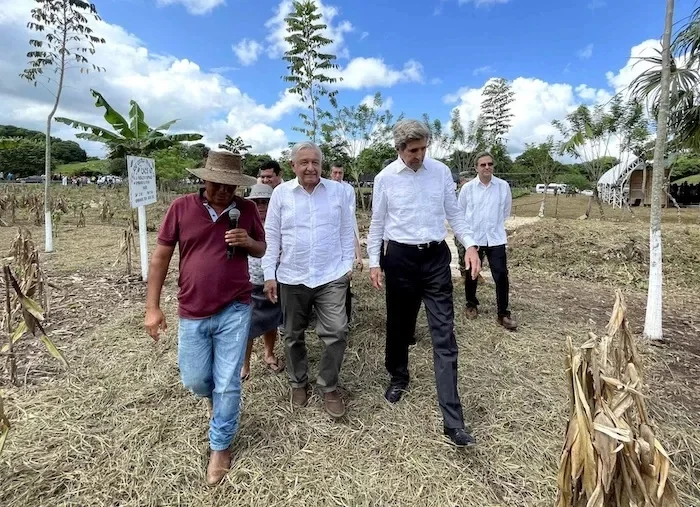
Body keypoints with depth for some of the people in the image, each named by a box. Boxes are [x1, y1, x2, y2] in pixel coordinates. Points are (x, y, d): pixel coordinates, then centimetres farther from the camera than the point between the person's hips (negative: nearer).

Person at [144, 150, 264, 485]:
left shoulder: (247, 209, -2)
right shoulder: (181, 207, -5)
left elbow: (262, 250, 10)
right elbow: (161, 256, 0)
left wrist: (248, 242, -14)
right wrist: (152, 307, -2)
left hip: (234, 310, -1)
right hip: (192, 313, 1)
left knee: (228, 385, 5)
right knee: (195, 380, 15)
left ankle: (220, 447, 29)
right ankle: (217, 398, 52)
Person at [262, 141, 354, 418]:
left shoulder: (337, 190, 2)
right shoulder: (281, 193, 0)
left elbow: (346, 231, 6)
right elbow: (271, 236, 1)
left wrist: (347, 265, 3)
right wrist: (269, 275, -3)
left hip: (331, 277, 0)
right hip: (292, 278, 1)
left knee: (336, 332, -4)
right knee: (293, 336, 14)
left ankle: (329, 387, 19)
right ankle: (298, 382, 36)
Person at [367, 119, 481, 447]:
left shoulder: (441, 172, 3)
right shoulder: (385, 178, 0)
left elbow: (453, 213, 8)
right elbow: (377, 223, 4)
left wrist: (470, 245, -5)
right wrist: (374, 261, -1)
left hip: (436, 257, 1)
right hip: (400, 258, 0)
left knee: (444, 336, -3)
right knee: (398, 326, 14)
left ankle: (453, 421, 3)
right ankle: (398, 378, 43)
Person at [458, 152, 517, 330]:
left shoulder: (504, 186, -3)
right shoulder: (467, 188, -5)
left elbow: (506, 211, 11)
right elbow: (460, 211, 7)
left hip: (496, 238, 0)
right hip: (473, 238, 0)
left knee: (501, 276, -2)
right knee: (471, 275, 12)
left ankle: (503, 314, 11)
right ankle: (471, 305, 34)